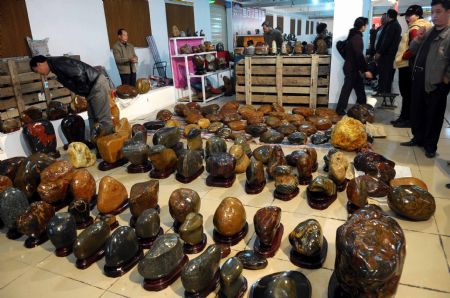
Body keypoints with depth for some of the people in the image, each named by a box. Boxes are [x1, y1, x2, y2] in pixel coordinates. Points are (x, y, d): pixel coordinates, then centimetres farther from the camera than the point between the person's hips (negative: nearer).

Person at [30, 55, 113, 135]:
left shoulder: (56, 62, -12)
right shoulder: (56, 66, 18)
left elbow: (78, 73, -23)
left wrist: (83, 92, -12)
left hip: (97, 84, -11)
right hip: (92, 86, 11)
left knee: (103, 118, -9)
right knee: (93, 118, 12)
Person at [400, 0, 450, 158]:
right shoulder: (428, 32, 13)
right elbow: (413, 50, 14)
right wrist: (418, 38, -3)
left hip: (436, 83, -7)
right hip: (418, 78, 7)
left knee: (433, 116, 5)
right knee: (416, 111, 15)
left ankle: (430, 145, 18)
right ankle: (418, 138, 31)